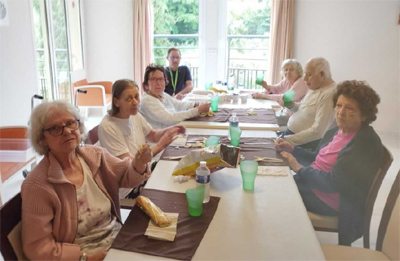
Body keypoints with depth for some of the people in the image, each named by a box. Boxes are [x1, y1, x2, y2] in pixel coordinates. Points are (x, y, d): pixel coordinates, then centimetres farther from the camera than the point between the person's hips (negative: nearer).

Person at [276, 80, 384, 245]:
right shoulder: (338, 131, 5)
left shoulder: (366, 144, -22)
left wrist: (299, 168, -17)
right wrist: (292, 149, 3)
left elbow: (331, 183, -25)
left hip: (332, 204, -8)